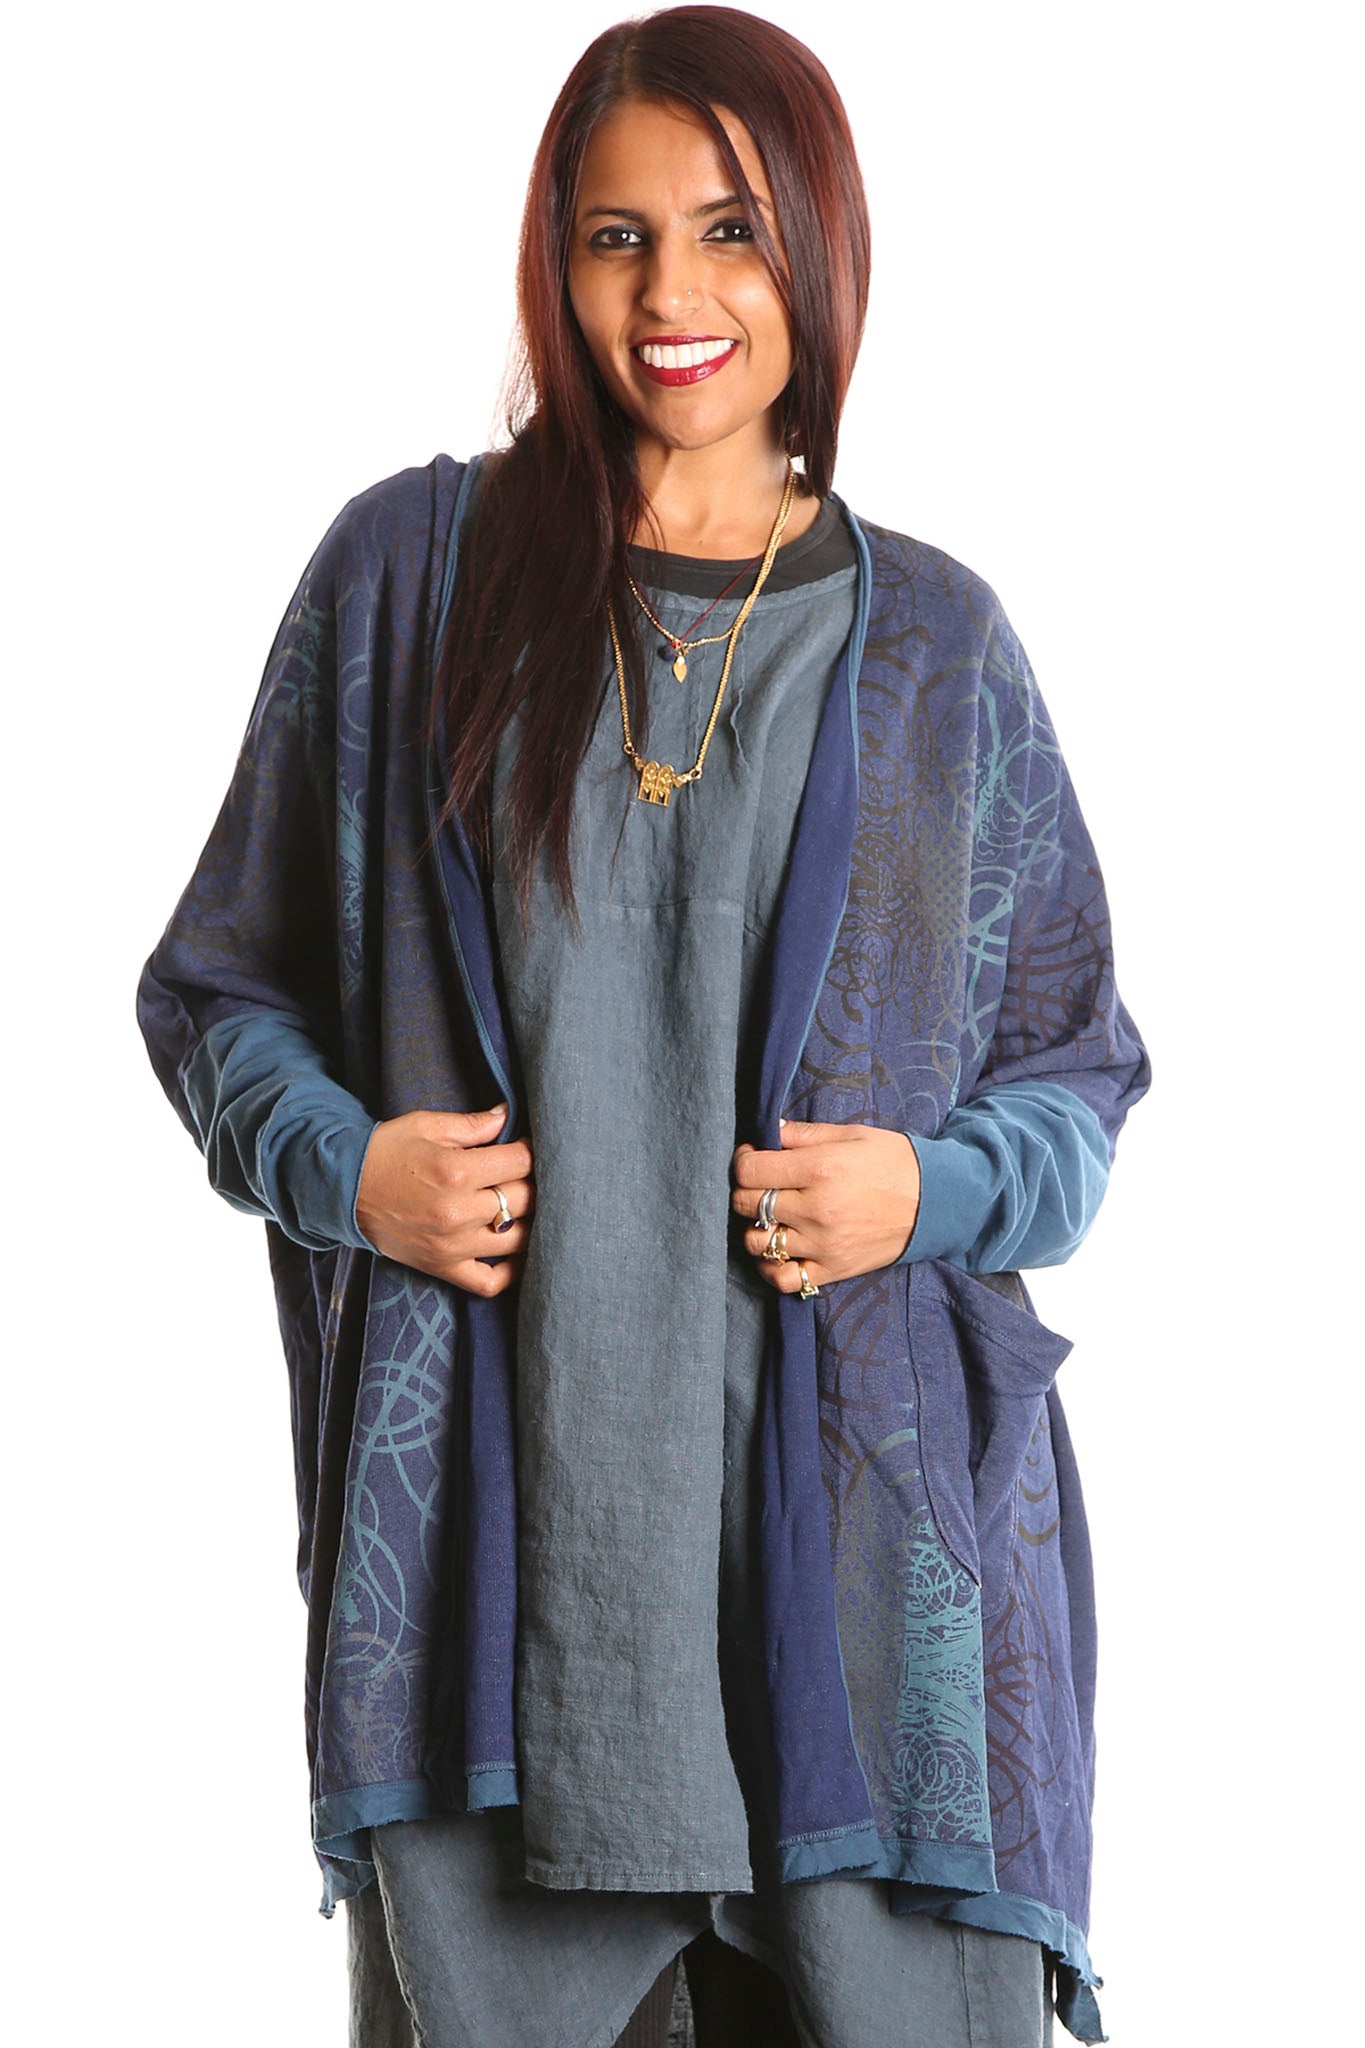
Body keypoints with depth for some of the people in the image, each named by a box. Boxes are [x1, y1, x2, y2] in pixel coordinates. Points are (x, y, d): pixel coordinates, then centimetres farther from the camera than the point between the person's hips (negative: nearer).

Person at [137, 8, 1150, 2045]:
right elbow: (221, 981, 13)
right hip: (494, 1508, 0)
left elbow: (1078, 1069, 13)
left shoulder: (935, 646, 8)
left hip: (861, 1503, 1)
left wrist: (930, 1187, -7)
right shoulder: (409, 572, 6)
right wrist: (340, 1161, -6)